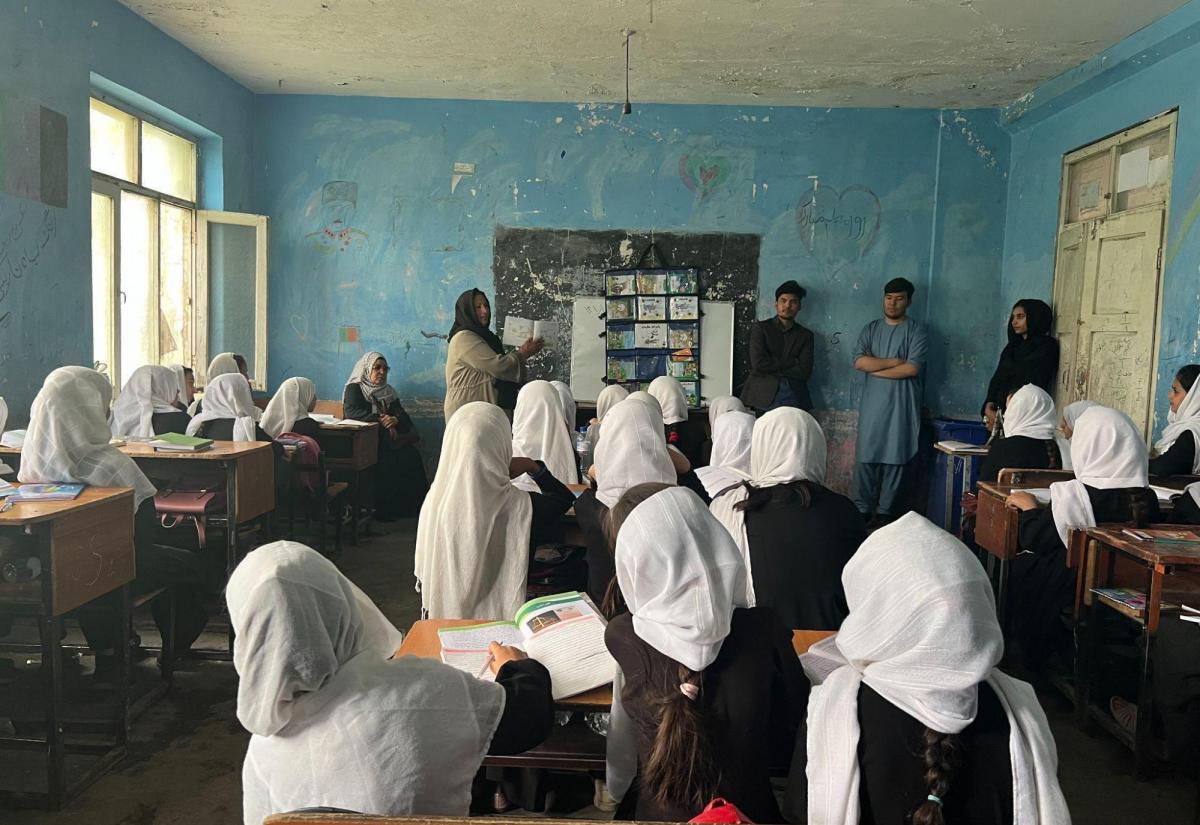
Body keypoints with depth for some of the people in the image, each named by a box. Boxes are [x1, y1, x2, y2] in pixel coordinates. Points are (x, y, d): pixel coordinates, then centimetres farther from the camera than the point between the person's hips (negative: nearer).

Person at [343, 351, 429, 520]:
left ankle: (415, 505, -21)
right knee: (389, 458, -32)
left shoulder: (388, 391, 20)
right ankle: (385, 510, -24)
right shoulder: (354, 388, 5)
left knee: (412, 455, -24)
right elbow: (351, 412, -15)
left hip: (386, 440, 5)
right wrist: (379, 419, -23)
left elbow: (402, 414, 5)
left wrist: (395, 419, -20)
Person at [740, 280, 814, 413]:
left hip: (794, 397, 2)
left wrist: (772, 368, -5)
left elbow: (805, 372, 1)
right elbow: (758, 363, -7)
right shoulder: (760, 328, 7)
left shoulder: (805, 335, 14)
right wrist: (792, 362, -4)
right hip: (764, 397, -2)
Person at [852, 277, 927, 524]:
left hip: (901, 406, -2)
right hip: (871, 405, 2)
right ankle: (862, 511, 6)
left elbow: (913, 368, -10)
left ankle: (884, 512, 8)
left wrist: (875, 369, -5)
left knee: (895, 459, 0)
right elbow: (859, 361, -3)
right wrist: (895, 361, -8)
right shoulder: (870, 329, 13)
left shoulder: (916, 330, 3)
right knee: (865, 458, -1)